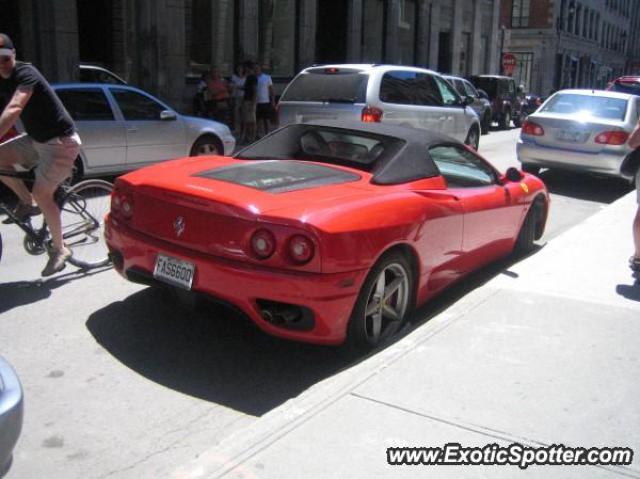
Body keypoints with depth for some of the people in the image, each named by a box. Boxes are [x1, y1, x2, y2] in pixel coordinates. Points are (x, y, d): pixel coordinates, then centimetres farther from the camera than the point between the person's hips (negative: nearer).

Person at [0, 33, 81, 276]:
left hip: (60, 141, -8)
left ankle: (59, 249, 4)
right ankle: (27, 202, 12)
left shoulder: (25, 73, -21)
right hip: (37, 139, 8)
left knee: (42, 194, -12)